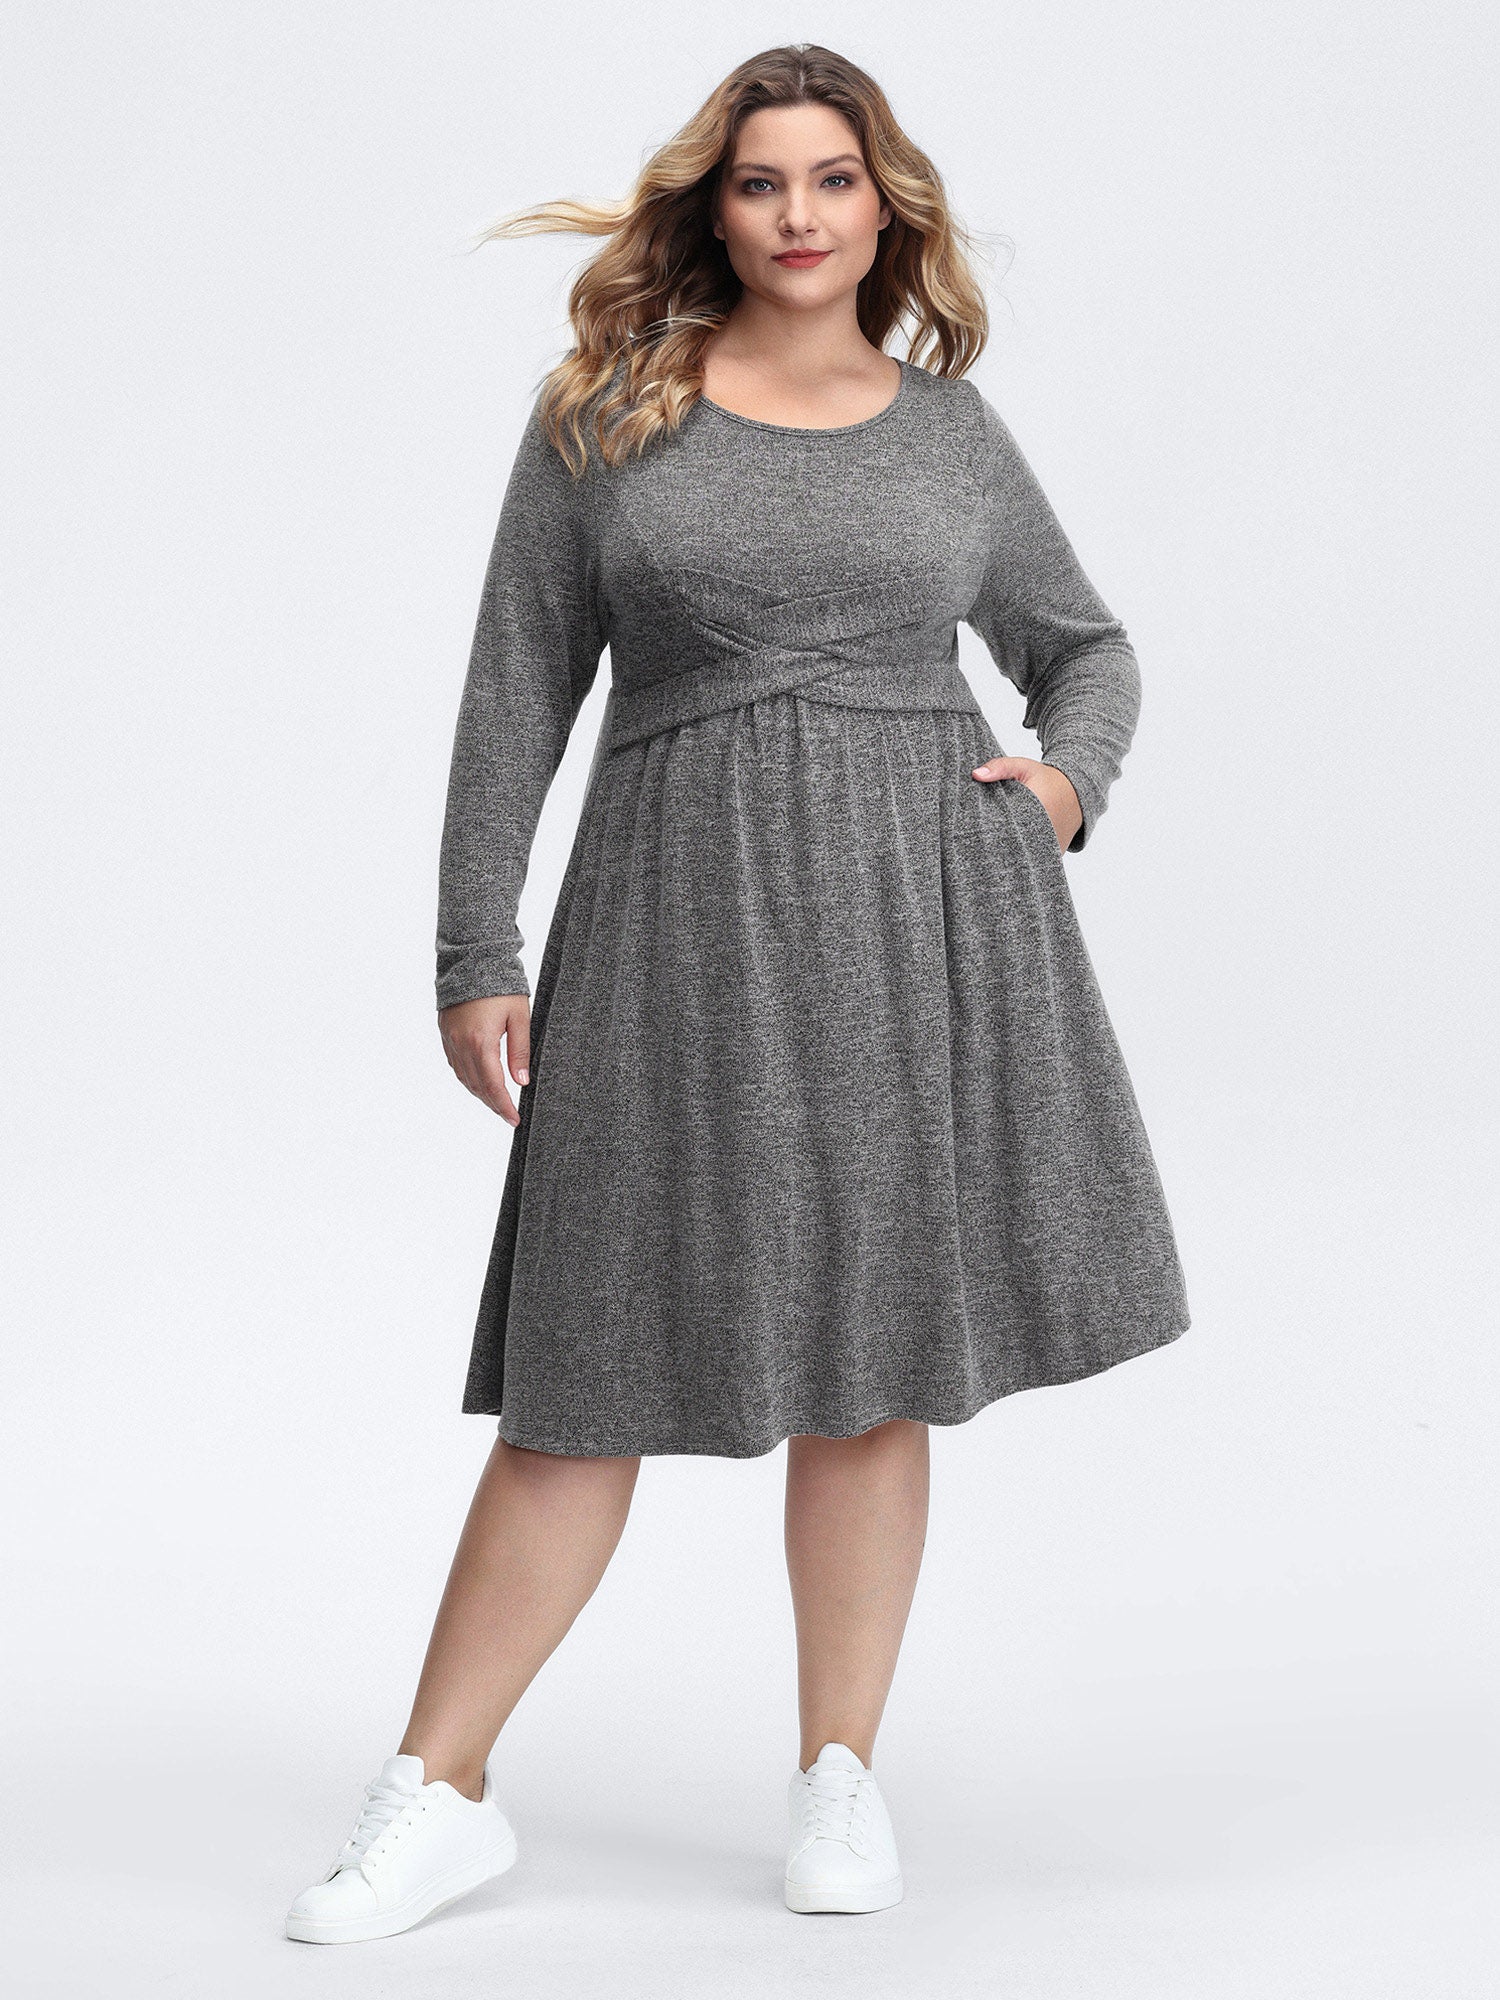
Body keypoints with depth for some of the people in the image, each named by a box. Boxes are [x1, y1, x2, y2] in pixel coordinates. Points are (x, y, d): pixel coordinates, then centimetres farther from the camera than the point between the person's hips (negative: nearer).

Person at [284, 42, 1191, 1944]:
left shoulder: (951, 430, 11)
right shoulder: (606, 412, 5)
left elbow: (1087, 645, 23)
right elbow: (518, 694, 3)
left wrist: (1068, 782, 2)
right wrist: (475, 960, -1)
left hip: (924, 914, 2)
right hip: (682, 921, -1)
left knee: (873, 1355, 6)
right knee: (594, 1371, 0)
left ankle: (840, 1774, 21)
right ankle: (439, 1790, 12)